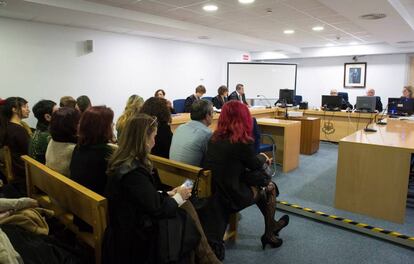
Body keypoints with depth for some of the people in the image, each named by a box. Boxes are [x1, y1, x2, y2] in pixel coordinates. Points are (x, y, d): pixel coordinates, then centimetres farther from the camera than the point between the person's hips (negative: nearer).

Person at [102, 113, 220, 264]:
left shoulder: (124, 161, 0)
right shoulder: (133, 172, -30)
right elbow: (156, 209, -21)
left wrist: (169, 194, 3)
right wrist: (178, 197, -5)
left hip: (132, 222, 8)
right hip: (133, 236, -8)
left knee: (186, 206, 3)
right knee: (188, 221, 3)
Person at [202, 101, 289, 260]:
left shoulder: (214, 138, -1)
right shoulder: (242, 142, -22)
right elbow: (255, 164, -3)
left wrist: (260, 158, 19)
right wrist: (263, 157, 18)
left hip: (212, 190, 7)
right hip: (231, 195, -7)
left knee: (260, 177, 23)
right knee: (269, 187, 16)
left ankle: (272, 224, 41)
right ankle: (269, 235, 34)